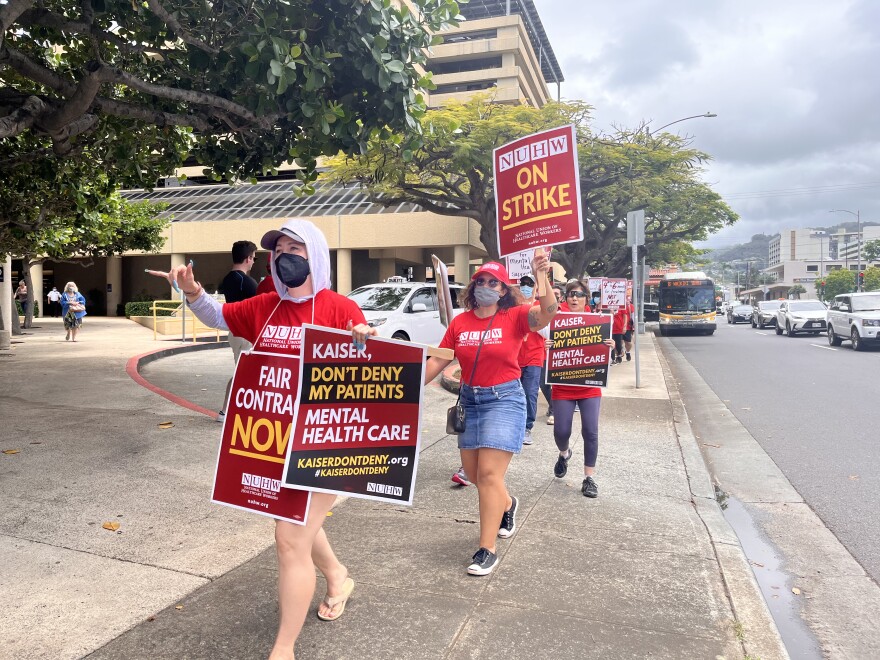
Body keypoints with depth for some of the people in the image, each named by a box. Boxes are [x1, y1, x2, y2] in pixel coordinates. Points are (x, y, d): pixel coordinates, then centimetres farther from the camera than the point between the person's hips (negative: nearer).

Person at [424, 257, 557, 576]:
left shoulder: (515, 317, -8)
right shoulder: (460, 322, 2)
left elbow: (547, 312, -27)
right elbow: (438, 360, 3)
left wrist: (542, 277, -42)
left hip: (504, 399, -5)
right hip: (470, 400, 5)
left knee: (489, 473, -10)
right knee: (472, 471, 15)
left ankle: (487, 550, 1)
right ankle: (507, 504, 46)